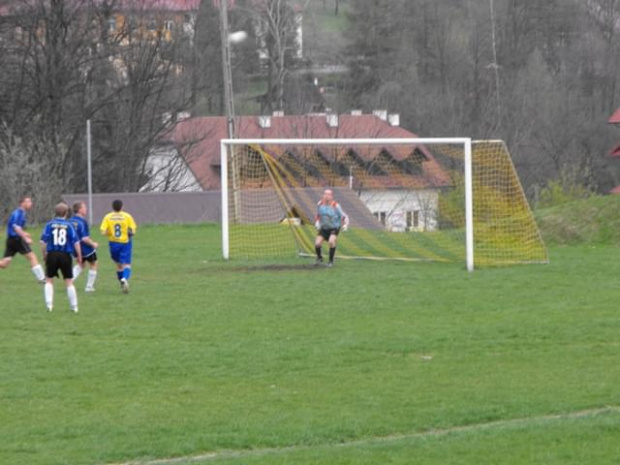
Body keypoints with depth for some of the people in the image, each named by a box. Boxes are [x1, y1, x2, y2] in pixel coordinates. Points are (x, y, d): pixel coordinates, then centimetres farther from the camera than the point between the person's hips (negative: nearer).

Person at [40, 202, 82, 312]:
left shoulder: (50, 224, -1)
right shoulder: (69, 225, -2)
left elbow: (43, 241, -4)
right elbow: (76, 242, -4)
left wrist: (44, 254, 8)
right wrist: (79, 256, 5)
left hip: (52, 255, 0)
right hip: (66, 256, 0)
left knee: (49, 280, 13)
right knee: (69, 281, 7)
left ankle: (49, 304, 3)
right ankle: (74, 306, 11)